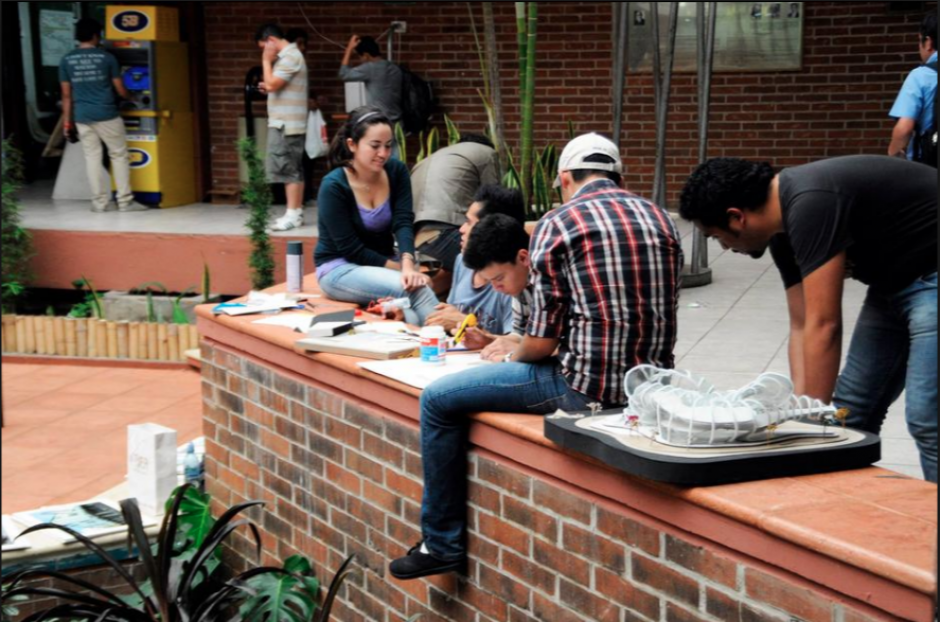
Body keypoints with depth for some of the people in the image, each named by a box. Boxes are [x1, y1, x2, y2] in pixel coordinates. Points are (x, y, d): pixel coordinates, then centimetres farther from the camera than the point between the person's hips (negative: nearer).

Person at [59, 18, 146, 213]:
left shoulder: (66, 60, 3)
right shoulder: (107, 58, -4)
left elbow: (67, 94, 5)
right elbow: (120, 90, 0)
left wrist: (67, 120, 11)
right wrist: (129, 97, 23)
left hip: (82, 117, 3)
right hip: (107, 115, -3)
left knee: (92, 157, 8)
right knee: (119, 155, 5)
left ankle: (100, 202, 8)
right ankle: (125, 201, 3)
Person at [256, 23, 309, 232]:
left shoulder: (290, 56, -15)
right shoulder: (288, 55, 17)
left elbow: (271, 84, -21)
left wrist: (266, 62, -9)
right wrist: (269, 87, 10)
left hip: (286, 124, -10)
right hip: (287, 123, 10)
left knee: (287, 169, -9)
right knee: (294, 170, 10)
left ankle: (292, 215, -8)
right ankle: (296, 212, 13)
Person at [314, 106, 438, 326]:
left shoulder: (397, 172, -4)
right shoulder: (333, 186, -18)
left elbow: (404, 223, -14)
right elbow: (351, 249, -17)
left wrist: (408, 265, -32)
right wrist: (401, 267, -21)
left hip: (384, 263, 4)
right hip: (340, 268, -4)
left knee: (414, 282, -31)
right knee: (414, 288, -31)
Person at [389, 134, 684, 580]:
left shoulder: (557, 225, -7)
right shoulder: (660, 220, 10)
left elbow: (542, 341, -10)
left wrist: (513, 357, 13)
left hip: (587, 389, -7)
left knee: (438, 401, 7)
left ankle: (442, 544, 15)